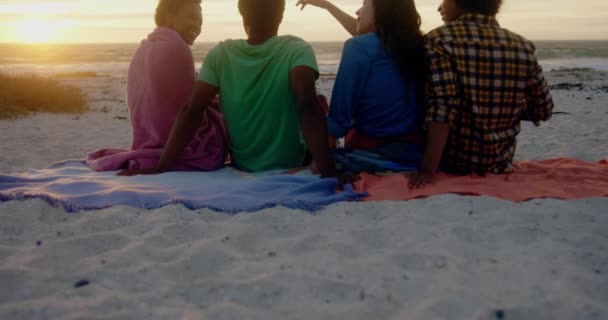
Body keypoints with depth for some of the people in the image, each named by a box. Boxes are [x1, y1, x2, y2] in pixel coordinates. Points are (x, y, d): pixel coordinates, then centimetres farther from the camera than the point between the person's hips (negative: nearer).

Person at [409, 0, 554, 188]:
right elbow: (543, 110, 4)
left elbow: (441, 109, -26)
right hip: (500, 163, 4)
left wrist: (428, 169, -27)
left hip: (453, 162, -4)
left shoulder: (440, 39, -15)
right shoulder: (523, 47, -3)